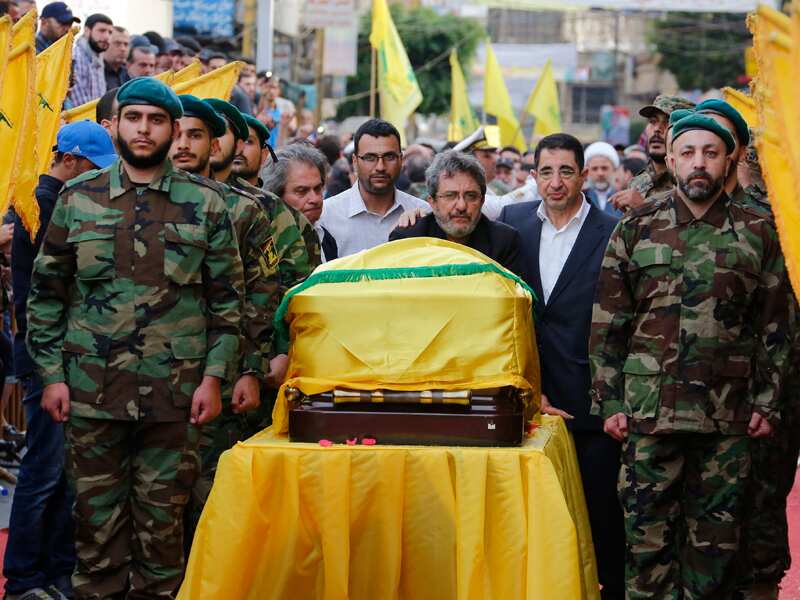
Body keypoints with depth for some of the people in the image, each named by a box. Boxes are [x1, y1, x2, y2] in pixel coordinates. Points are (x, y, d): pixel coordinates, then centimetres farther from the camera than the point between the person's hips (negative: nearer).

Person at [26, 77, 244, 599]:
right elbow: (46, 293, 8)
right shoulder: (78, 199, 6)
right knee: (98, 516, 6)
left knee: (163, 517, 4)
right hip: (92, 389, 1)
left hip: (176, 393, -1)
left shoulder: (205, 204, 4)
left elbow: (226, 299, 5)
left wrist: (214, 377, -2)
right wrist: (52, 374, 1)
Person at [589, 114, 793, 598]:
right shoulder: (636, 228, 4)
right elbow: (608, 324, 5)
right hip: (649, 409, 0)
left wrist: (766, 402, 3)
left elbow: (775, 326, 8)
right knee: (649, 531, 2)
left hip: (728, 415, 1)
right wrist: (609, 401, 0)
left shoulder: (757, 232, 5)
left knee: (717, 536, 6)